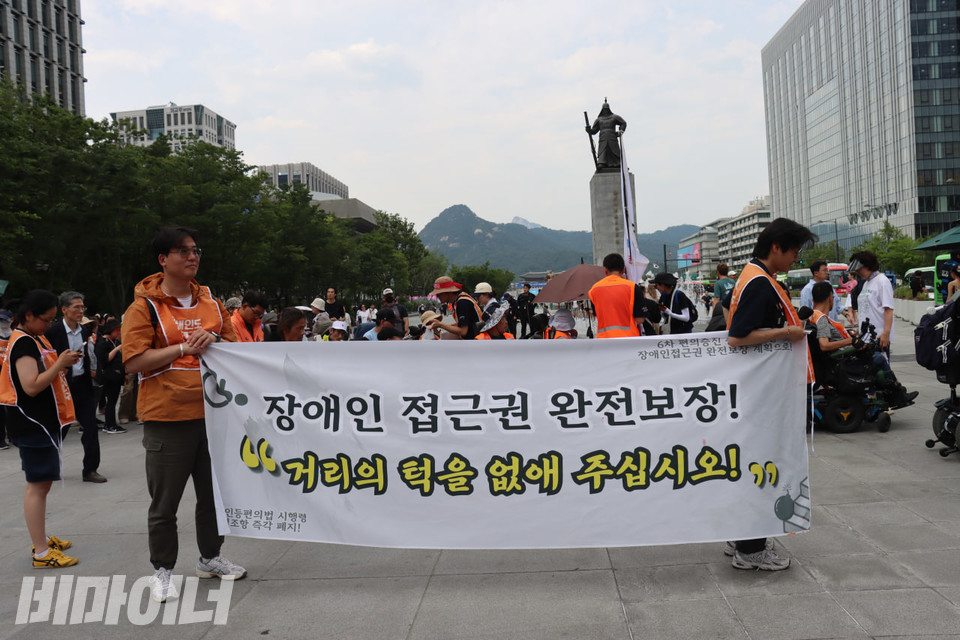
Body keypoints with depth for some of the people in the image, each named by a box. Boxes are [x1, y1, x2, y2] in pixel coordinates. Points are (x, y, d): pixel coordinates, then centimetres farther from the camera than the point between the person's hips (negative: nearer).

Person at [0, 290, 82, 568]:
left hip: (43, 422, 10)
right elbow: (32, 386, -24)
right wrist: (60, 364, -19)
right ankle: (41, 553, -2)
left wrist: (61, 364, 5)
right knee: (38, 485, -7)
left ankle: (41, 541, 28)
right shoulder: (23, 343, -16)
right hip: (32, 424, -10)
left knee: (42, 482, 17)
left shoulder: (34, 339, 15)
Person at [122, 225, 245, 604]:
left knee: (214, 493, 17)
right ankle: (162, 571, 20)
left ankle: (210, 558, 34)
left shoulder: (210, 302, 10)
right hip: (167, 417, -5)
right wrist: (184, 349, -18)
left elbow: (233, 345, 19)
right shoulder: (145, 306, -6)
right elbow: (133, 361, -14)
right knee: (165, 502, 4)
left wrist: (216, 343, -3)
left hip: (212, 413, 5)